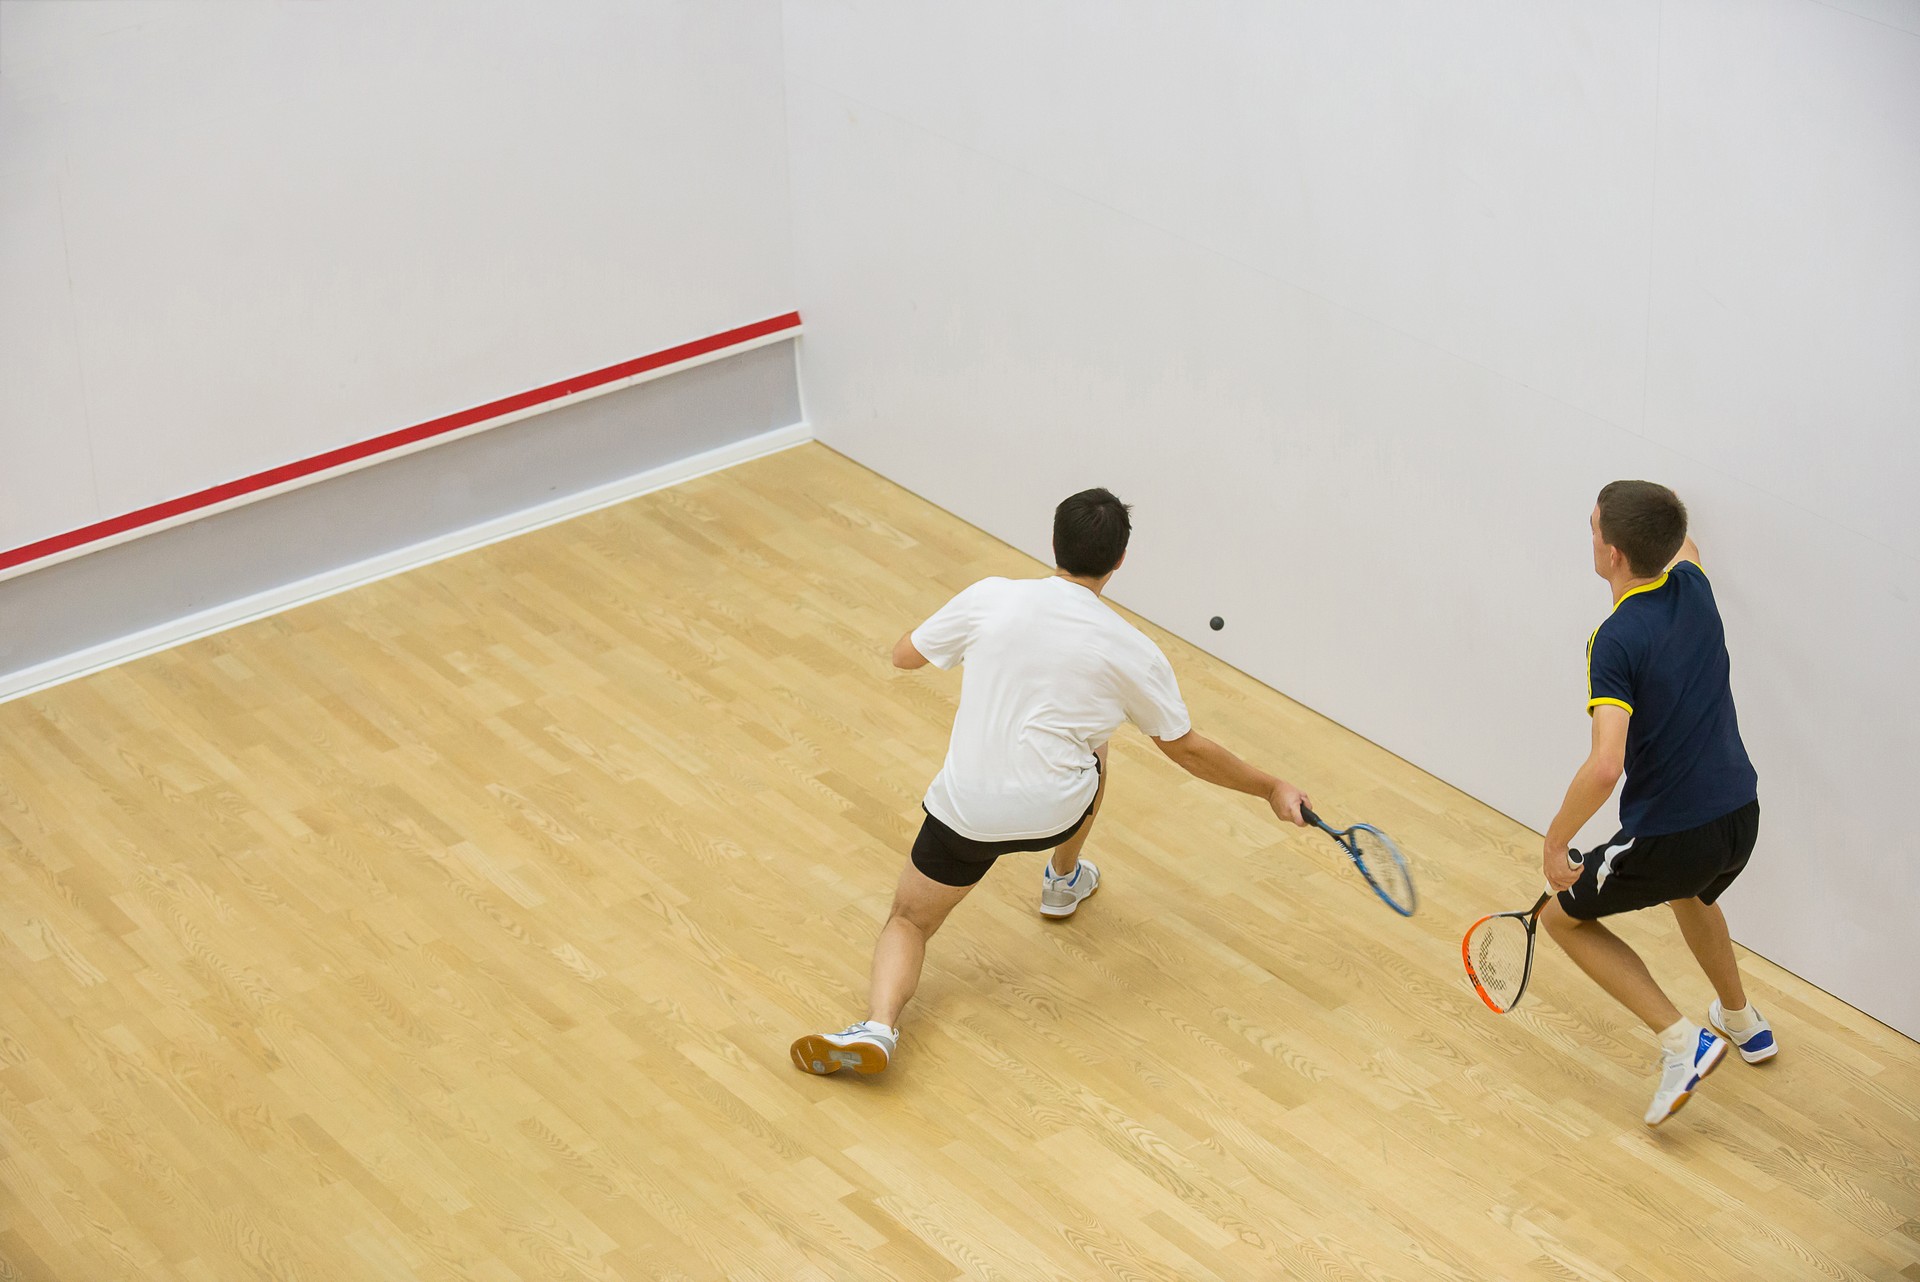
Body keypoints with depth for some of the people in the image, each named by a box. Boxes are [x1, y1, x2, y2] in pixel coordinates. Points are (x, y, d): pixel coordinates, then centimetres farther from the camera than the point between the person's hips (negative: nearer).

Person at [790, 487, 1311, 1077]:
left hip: (965, 807, -1)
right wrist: (1272, 788, 21)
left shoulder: (991, 597, -4)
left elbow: (904, 655, 10)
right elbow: (1188, 749, 7)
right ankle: (1064, 881, 53)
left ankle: (878, 1025, -13)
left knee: (908, 922, 16)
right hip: (1051, 811, 1)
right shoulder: (1134, 653, -3)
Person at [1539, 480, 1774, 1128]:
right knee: (1690, 895, 40)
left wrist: (1555, 842, -17)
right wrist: (1660, 515, 50)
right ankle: (1743, 1022, 56)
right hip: (1741, 816, 8)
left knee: (1565, 918, 16)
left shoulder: (1617, 640, -22)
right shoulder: (1693, 589, -1)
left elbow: (1605, 766, -31)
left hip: (1668, 838, -8)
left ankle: (1682, 1041, 3)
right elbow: (1683, 548, 28)